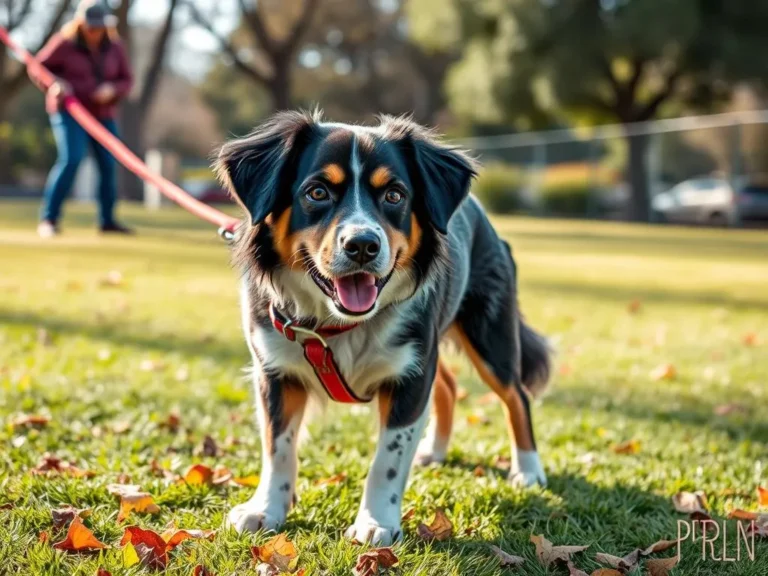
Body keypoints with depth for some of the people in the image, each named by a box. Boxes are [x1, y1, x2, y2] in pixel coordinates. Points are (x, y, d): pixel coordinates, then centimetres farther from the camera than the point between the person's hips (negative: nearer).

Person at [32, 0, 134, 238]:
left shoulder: (114, 47, 1)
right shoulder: (64, 44, -11)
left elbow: (126, 80, 5)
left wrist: (112, 89, -17)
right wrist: (54, 83, -22)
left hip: (103, 114, 5)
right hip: (69, 110, -5)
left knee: (109, 164, 3)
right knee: (71, 159, -20)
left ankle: (107, 220, 18)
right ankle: (48, 218, -14)